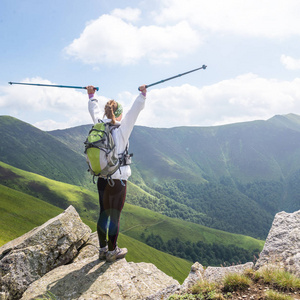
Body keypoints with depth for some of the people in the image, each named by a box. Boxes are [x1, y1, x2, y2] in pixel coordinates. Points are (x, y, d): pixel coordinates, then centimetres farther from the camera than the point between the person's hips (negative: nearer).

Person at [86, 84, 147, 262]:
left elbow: (95, 111, 19)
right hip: (118, 180, -6)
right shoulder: (121, 129, -13)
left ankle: (103, 249, 28)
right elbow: (136, 110, -11)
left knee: (104, 214, 15)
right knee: (115, 216, 5)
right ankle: (112, 252, 17)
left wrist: (91, 96, 33)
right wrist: (143, 95, -3)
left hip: (101, 179, 6)